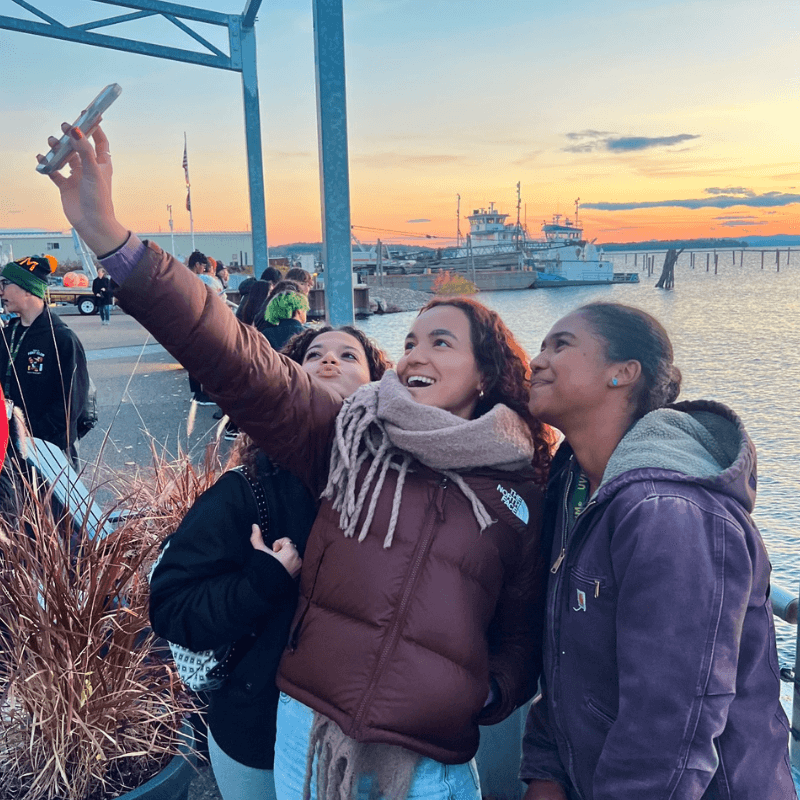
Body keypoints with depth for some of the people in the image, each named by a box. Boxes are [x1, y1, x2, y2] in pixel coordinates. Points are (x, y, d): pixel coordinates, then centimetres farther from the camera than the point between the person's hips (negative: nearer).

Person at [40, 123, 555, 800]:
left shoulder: (520, 495, 0)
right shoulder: (351, 434, -3)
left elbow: (521, 629, 11)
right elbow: (243, 363, -16)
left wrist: (489, 692, -7)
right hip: (310, 729, 1)